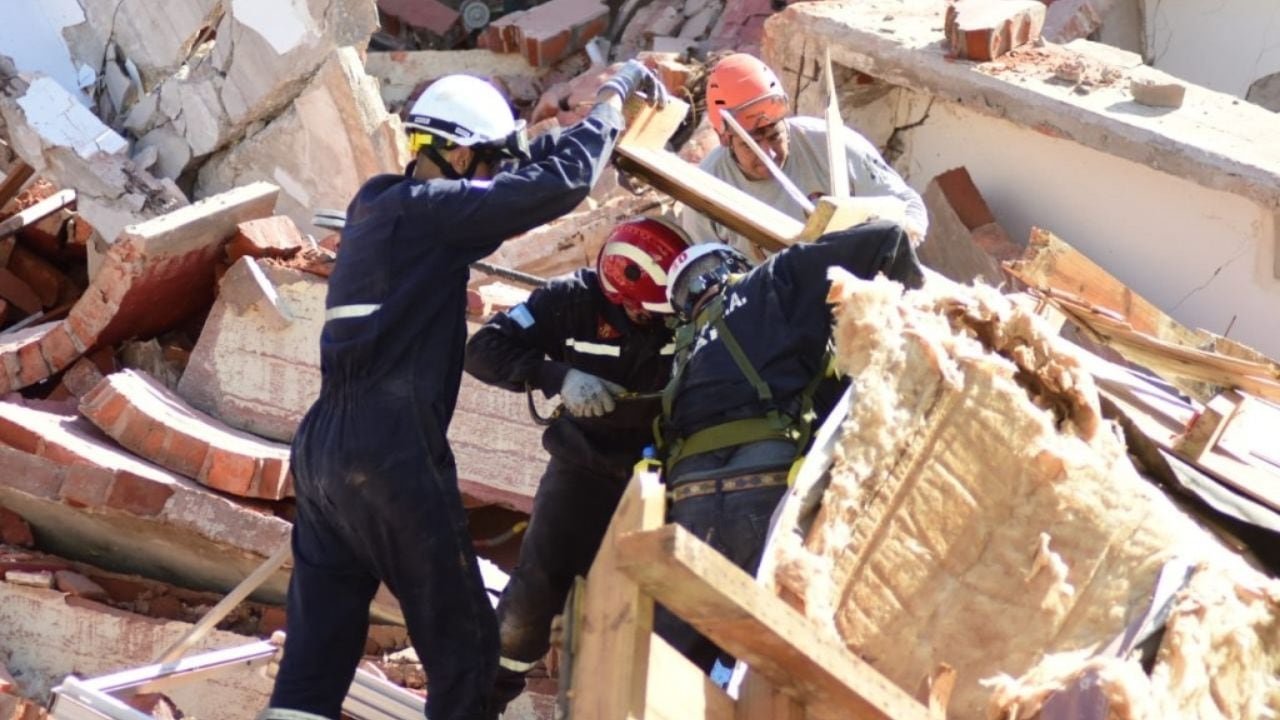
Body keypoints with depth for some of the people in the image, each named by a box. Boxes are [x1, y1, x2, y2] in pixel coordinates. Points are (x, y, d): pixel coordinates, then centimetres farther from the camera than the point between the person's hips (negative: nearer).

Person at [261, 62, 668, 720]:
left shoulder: (377, 202, 16)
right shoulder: (427, 208, -8)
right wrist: (612, 97, 3)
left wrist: (601, 122, 25)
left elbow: (511, 181, 27)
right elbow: (561, 183, -12)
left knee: (314, 664, 7)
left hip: (322, 447, 9)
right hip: (392, 456, -9)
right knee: (463, 644, 3)